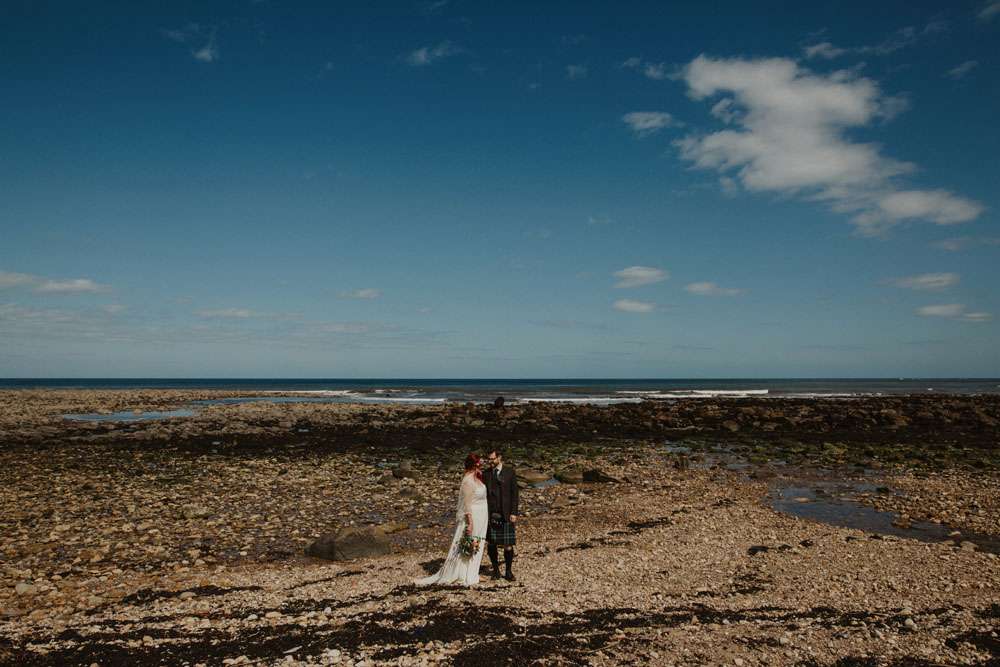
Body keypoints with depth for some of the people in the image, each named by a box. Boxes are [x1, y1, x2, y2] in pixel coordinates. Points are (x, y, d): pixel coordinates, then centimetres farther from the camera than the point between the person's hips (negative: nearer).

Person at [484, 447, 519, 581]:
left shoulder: (510, 472, -1)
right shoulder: (486, 473, 6)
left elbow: (514, 493, -1)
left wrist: (514, 513, -7)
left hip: (506, 515, -2)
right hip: (490, 514, 2)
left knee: (508, 545, 0)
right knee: (490, 544, 5)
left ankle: (508, 571, 17)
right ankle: (496, 570, 22)